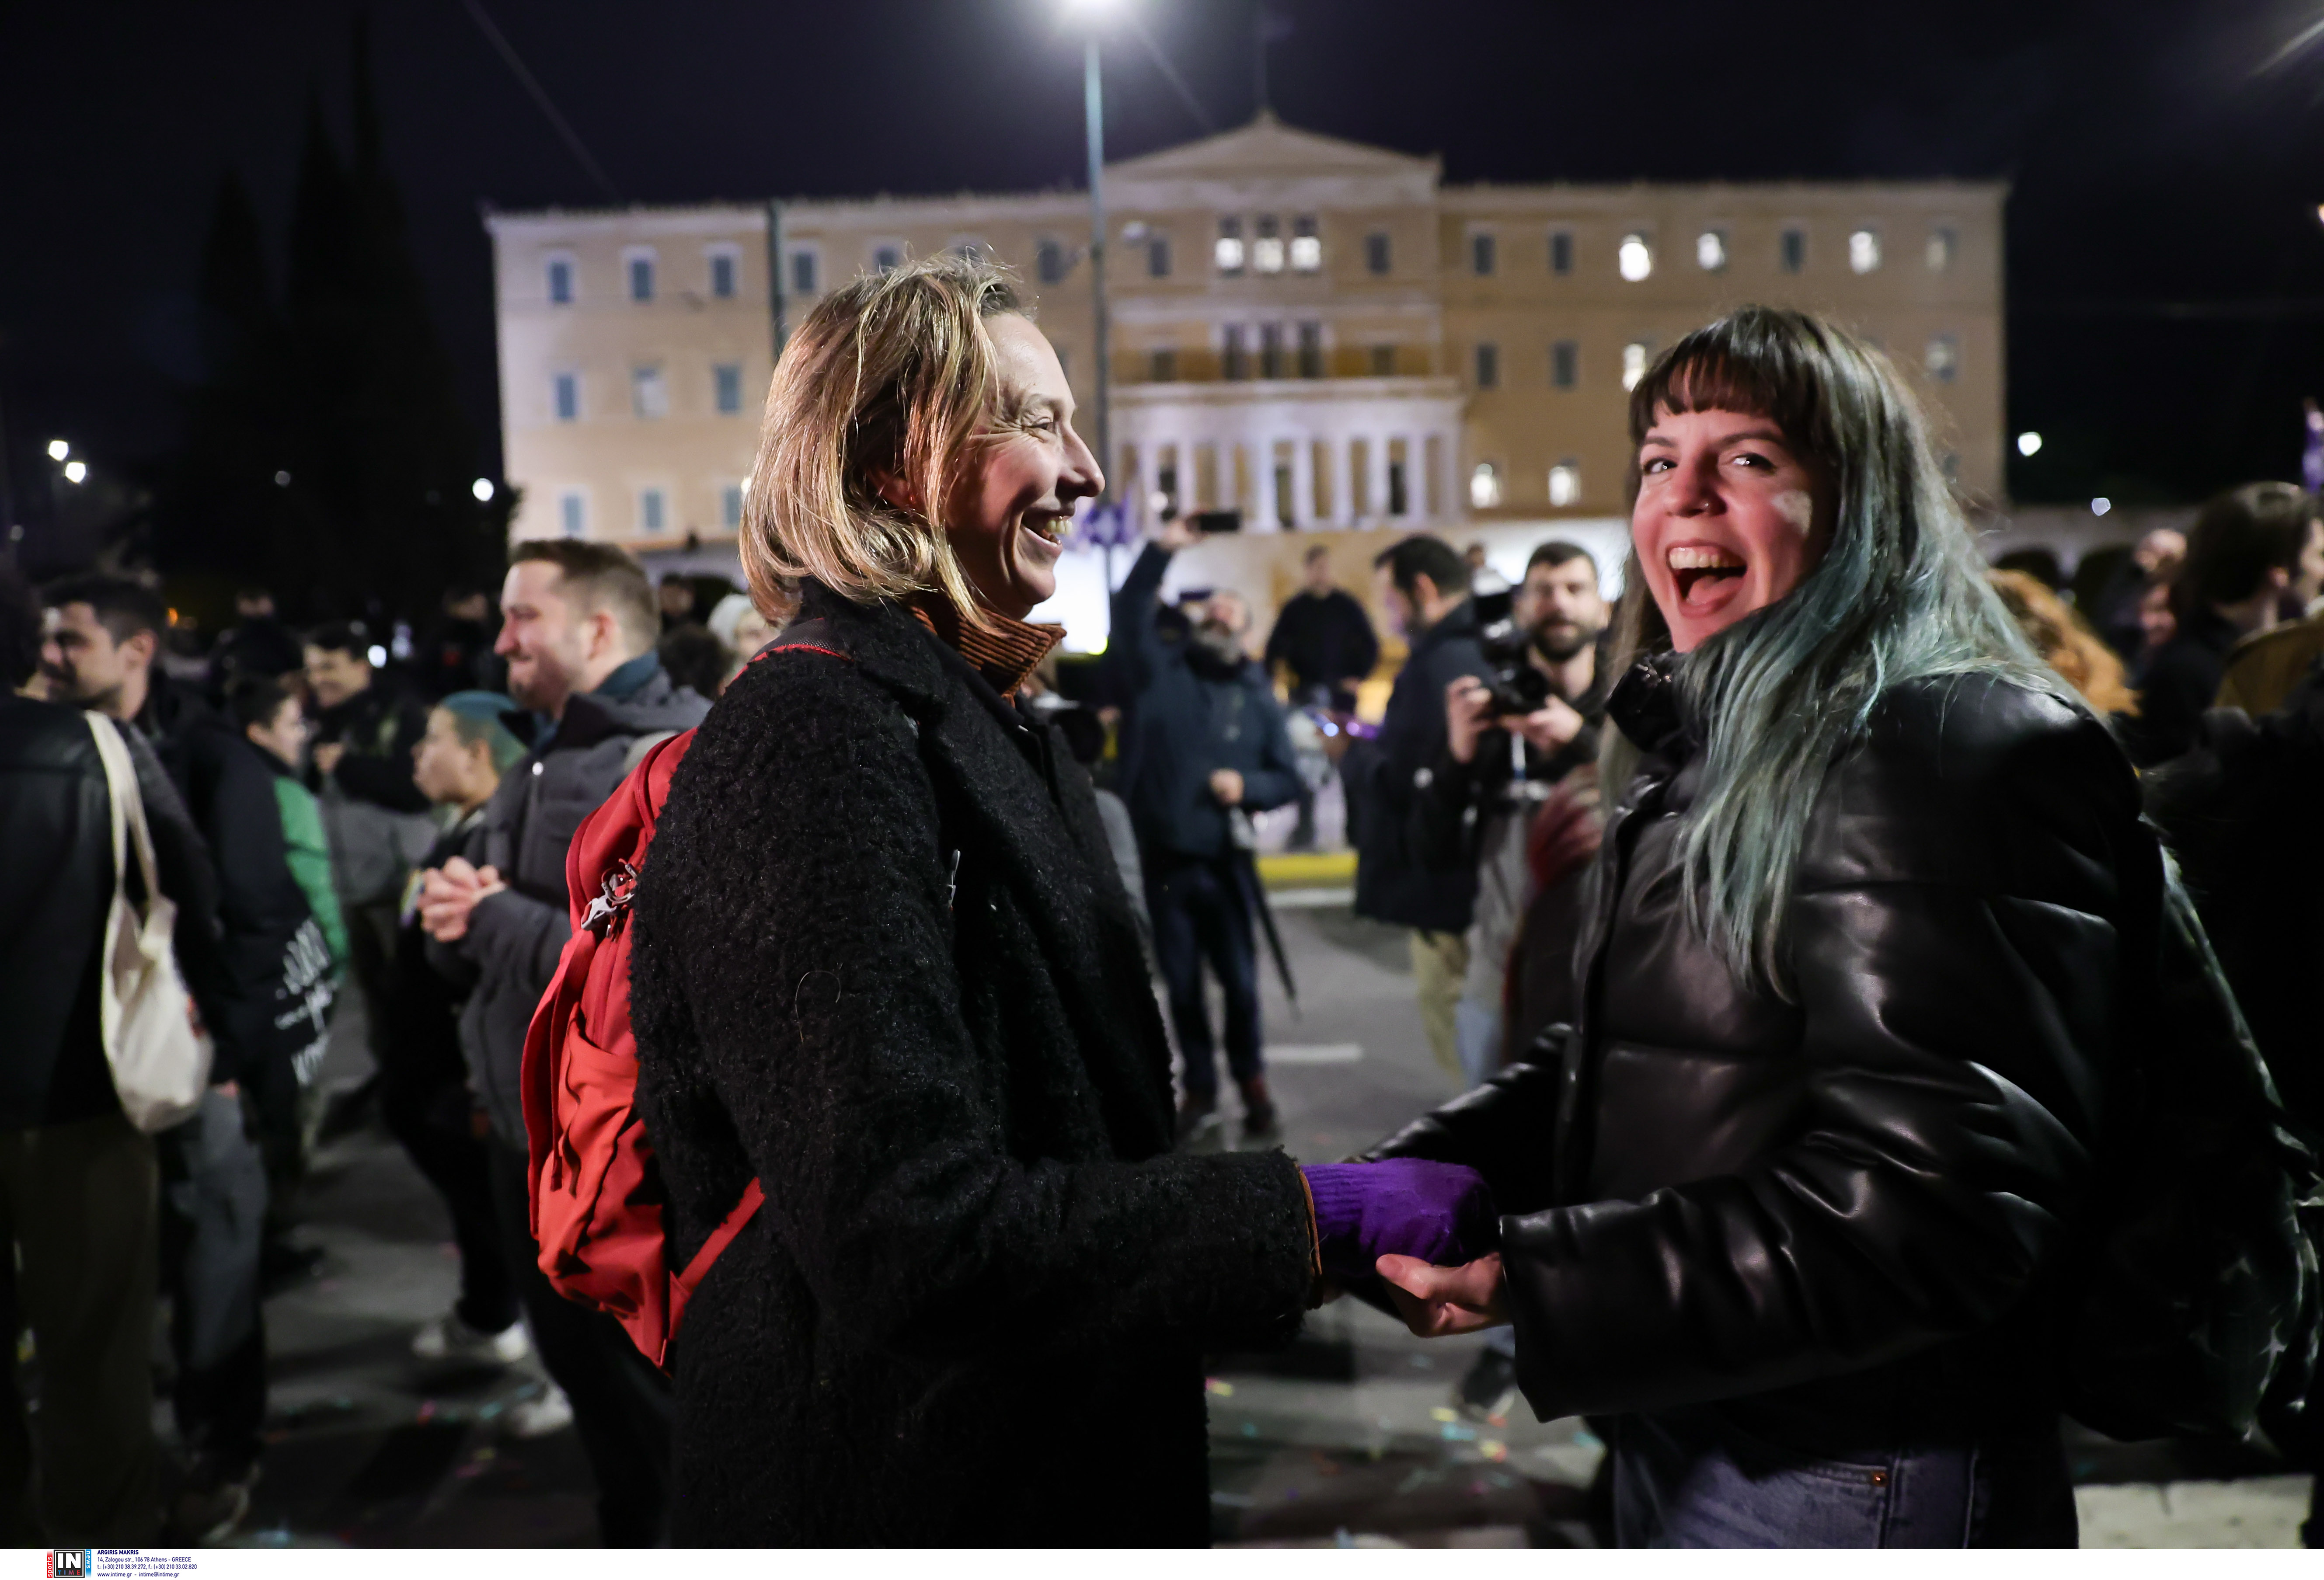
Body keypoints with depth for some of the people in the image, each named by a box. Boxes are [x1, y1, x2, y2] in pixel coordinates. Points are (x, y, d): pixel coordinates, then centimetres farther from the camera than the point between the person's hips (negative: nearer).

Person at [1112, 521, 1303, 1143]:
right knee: (1182, 985, 8)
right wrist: (1161, 551, -14)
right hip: (1164, 861, 0)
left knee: (1239, 982, 4)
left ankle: (1252, 1082, 23)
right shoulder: (1159, 667, 5)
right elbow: (1129, 611, -7)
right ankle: (1200, 1091, 22)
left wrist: (1247, 786, -12)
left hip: (1224, 863, 0)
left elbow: (1288, 779, 7)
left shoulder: (1258, 695, 6)